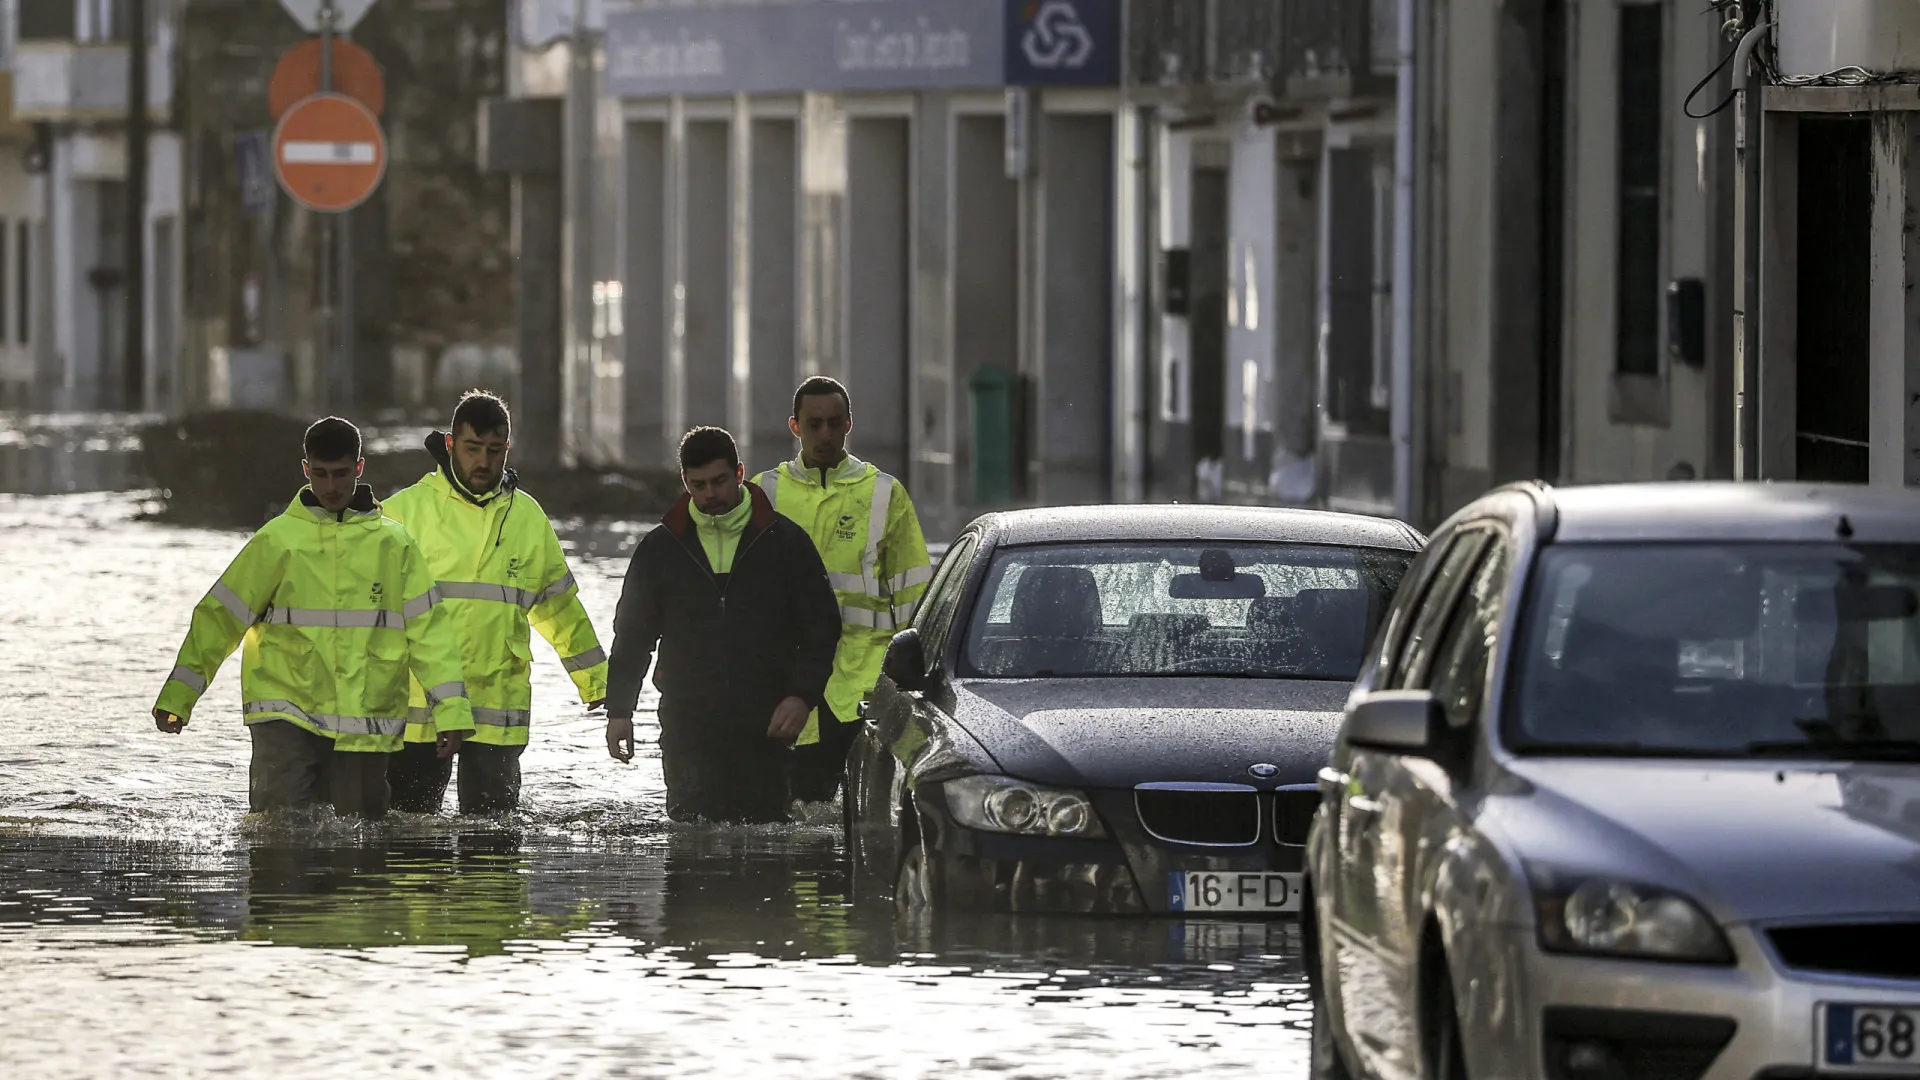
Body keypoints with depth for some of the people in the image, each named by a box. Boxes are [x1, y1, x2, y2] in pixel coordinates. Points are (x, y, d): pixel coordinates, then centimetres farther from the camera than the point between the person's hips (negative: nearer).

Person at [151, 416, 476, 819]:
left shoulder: (393, 544, 6)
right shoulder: (277, 540, 2)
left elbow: (428, 628, 8)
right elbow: (221, 617, 5)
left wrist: (451, 710, 1)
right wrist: (176, 696, 1)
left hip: (366, 722, 2)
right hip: (286, 713, -2)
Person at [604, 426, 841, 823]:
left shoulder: (784, 542, 5)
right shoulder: (661, 548, 9)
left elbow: (821, 626, 7)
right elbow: (632, 634, 14)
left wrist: (802, 695, -6)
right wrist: (619, 710, 6)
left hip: (764, 730, -1)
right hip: (688, 728, 1)